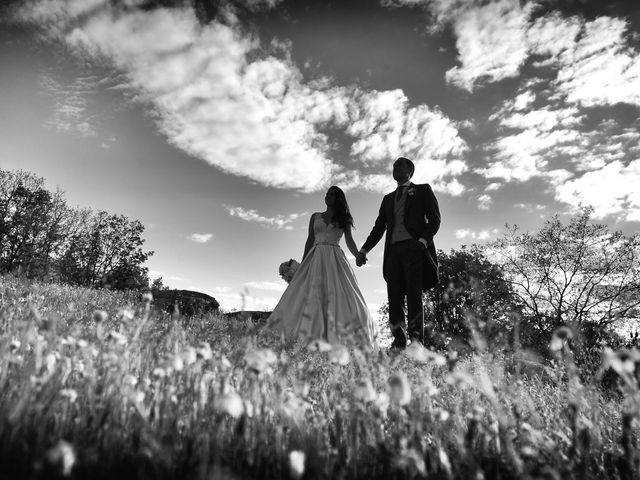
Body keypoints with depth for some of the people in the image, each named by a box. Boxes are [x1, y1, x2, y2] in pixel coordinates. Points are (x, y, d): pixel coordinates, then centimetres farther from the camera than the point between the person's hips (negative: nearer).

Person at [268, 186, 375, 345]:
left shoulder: (344, 219, 14)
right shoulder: (315, 217, 17)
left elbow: (349, 241, 5)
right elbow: (309, 241, 14)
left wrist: (358, 255, -14)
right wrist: (302, 264, 6)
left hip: (335, 260, -1)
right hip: (315, 258, 1)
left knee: (339, 295, -12)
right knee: (310, 294, -10)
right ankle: (306, 337, -12)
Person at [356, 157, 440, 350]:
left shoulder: (423, 190, 16)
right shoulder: (388, 198, 28)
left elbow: (434, 218, 4)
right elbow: (379, 227, 22)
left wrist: (423, 240, -13)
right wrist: (364, 250, 10)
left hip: (414, 247, -4)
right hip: (393, 250, 4)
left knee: (414, 295, -13)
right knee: (394, 298, -5)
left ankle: (416, 341, -14)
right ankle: (398, 343, -5)